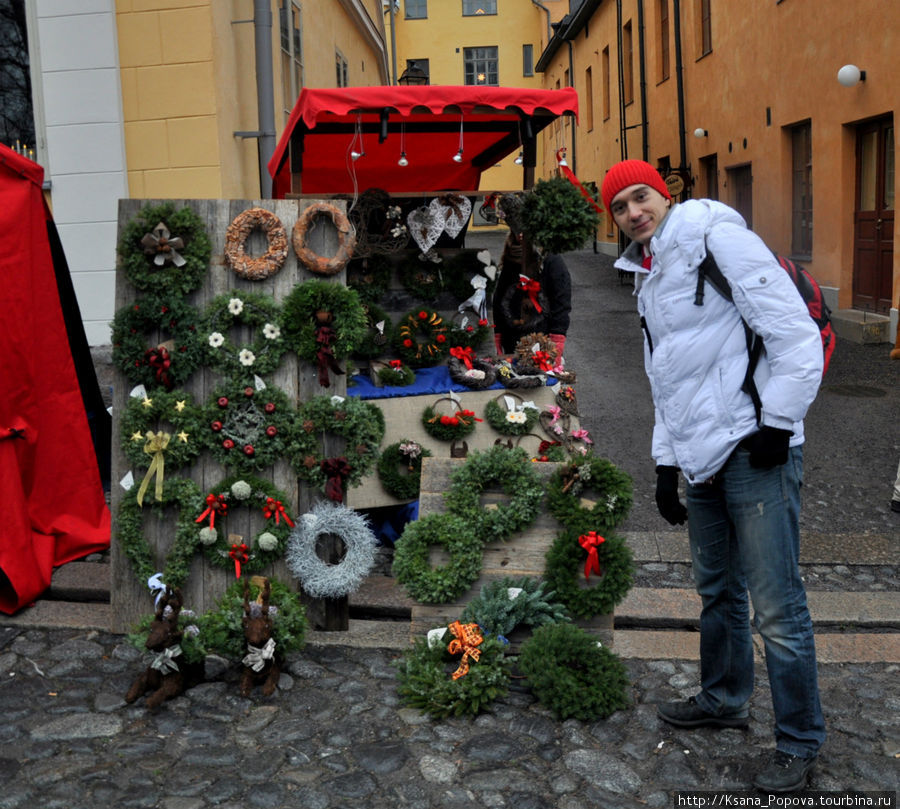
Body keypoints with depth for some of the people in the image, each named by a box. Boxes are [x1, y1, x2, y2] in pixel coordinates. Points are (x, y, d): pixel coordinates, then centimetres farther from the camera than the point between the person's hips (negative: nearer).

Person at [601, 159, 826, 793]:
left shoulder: (716, 237, -8)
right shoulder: (647, 278, 19)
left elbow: (796, 333, -14)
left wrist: (777, 424, -13)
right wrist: (666, 463, 19)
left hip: (754, 454, -9)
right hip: (702, 458, 9)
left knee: (777, 607, -3)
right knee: (718, 591, 21)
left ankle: (800, 743, 12)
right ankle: (724, 700, 39)